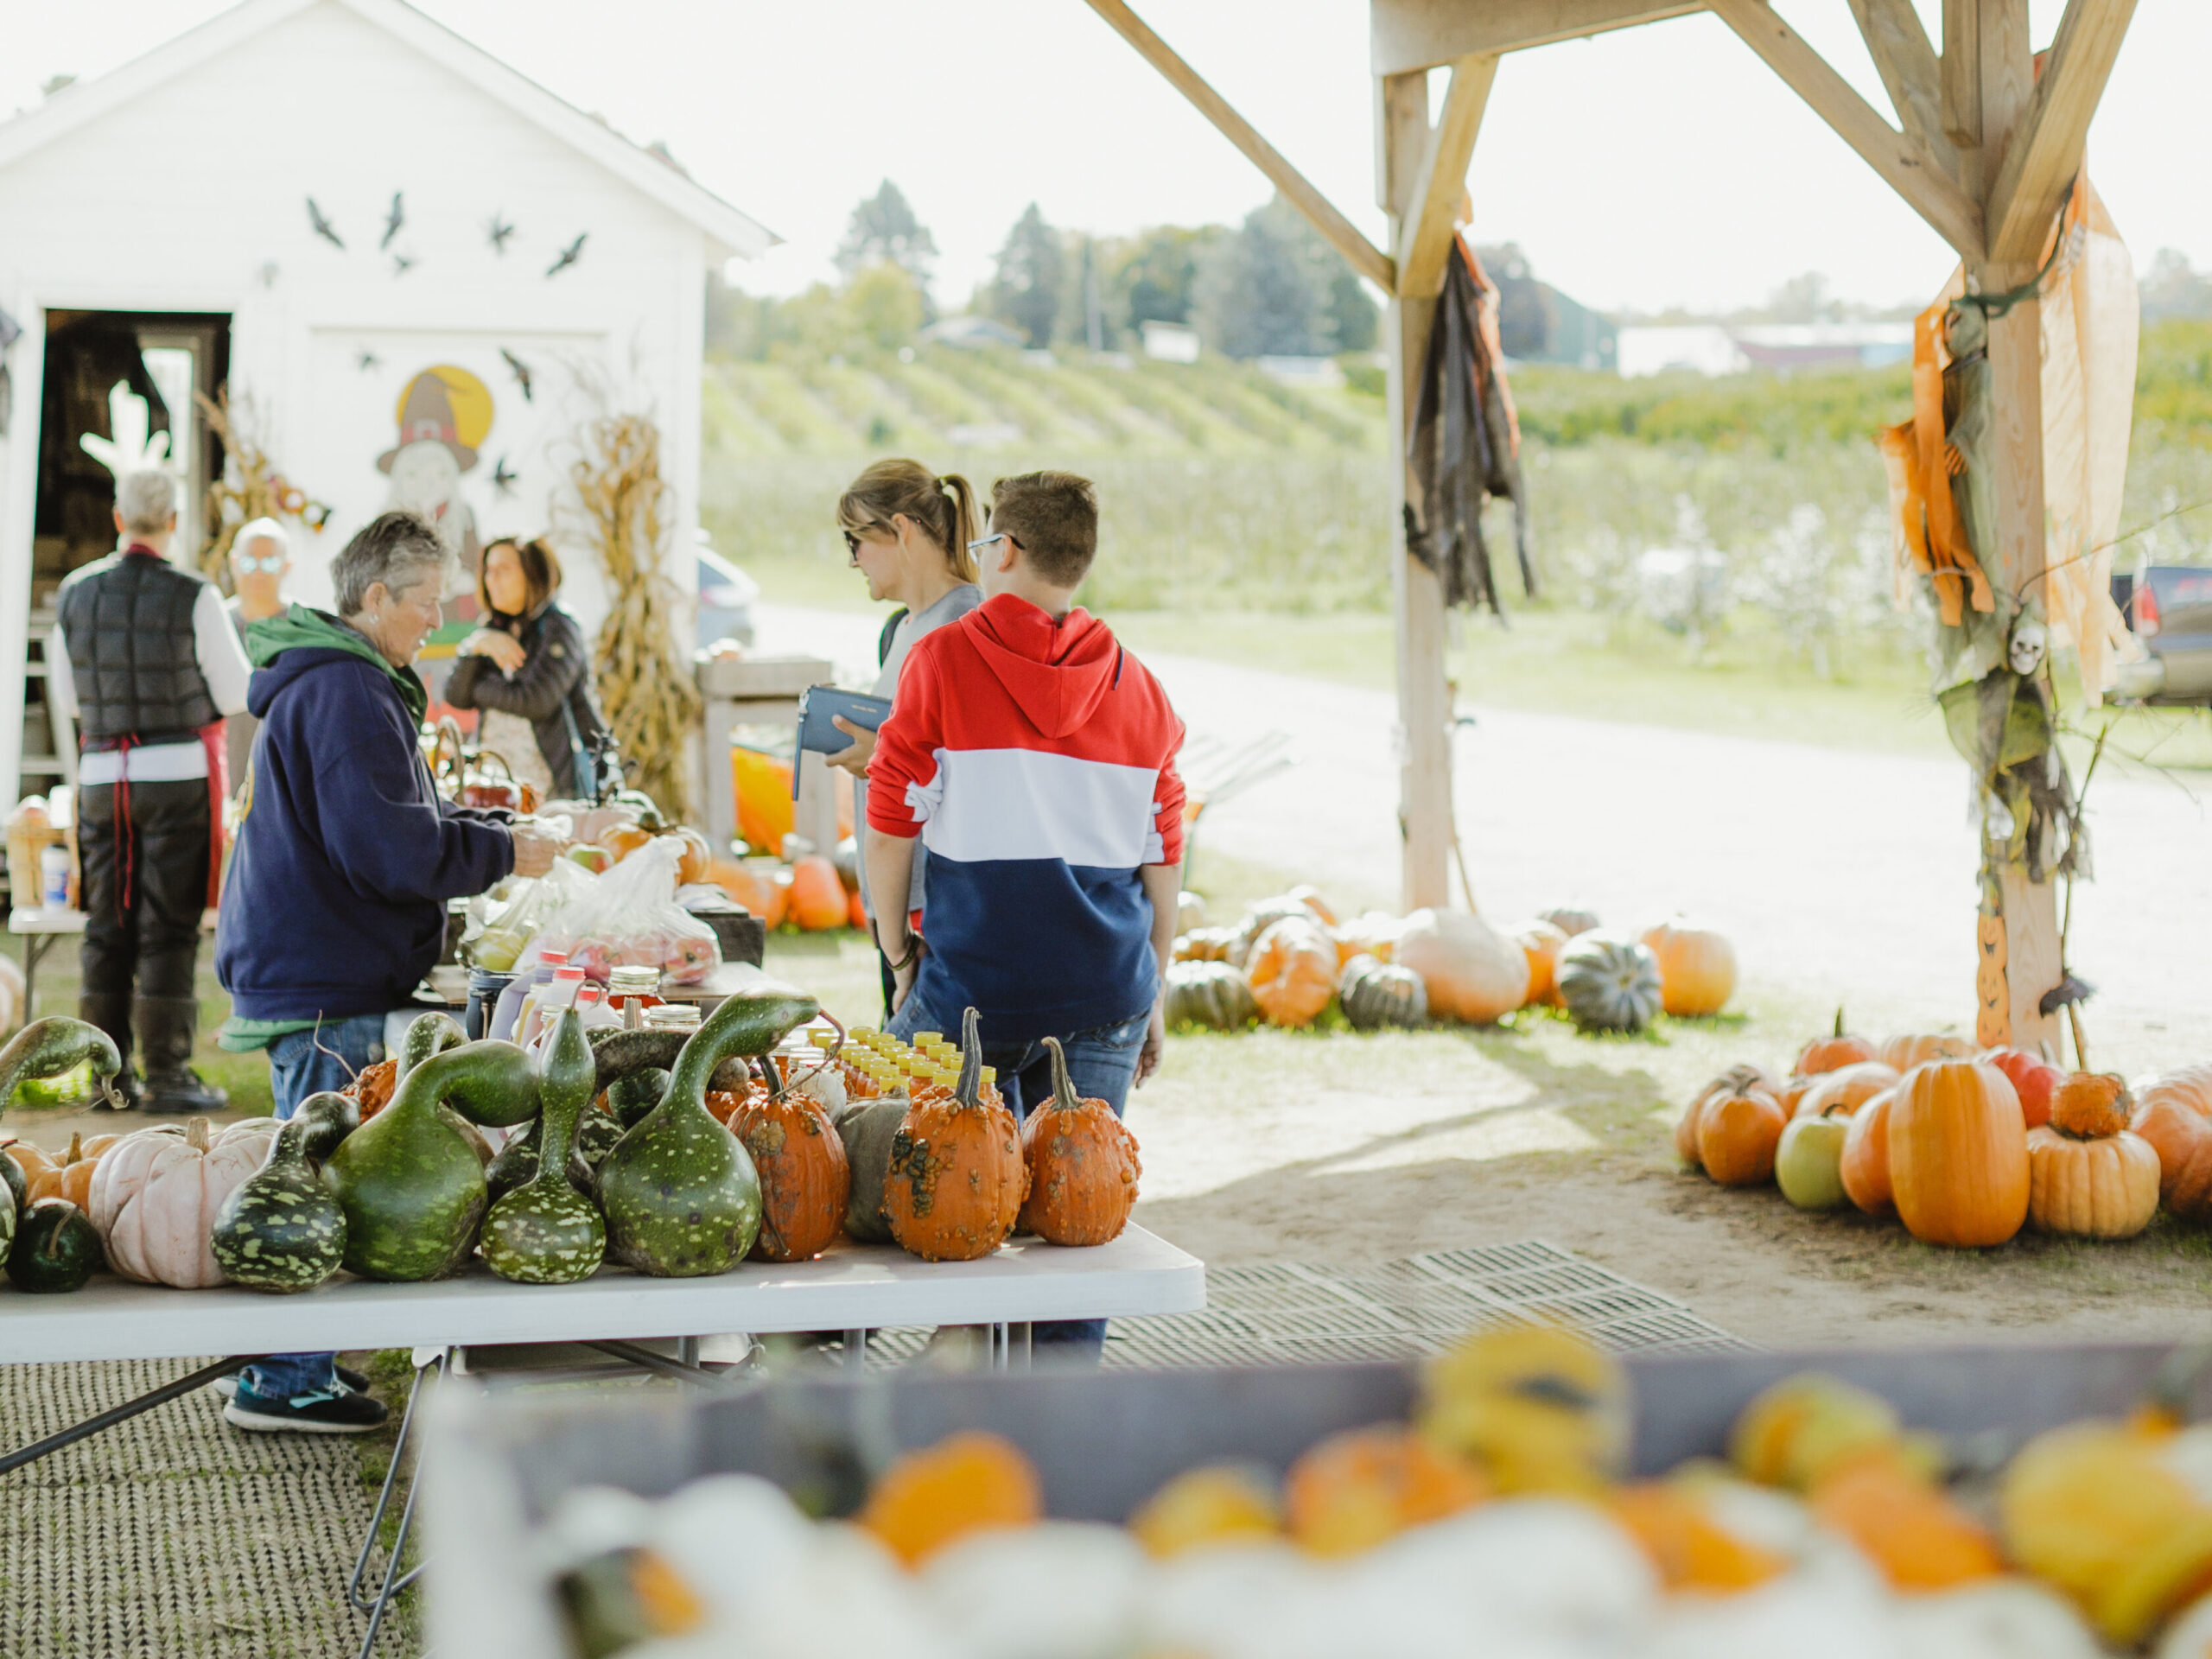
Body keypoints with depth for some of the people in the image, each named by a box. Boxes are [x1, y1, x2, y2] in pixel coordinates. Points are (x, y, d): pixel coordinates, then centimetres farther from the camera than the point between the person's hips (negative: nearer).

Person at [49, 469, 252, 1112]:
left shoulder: (75, 593, 3)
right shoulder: (193, 596, -10)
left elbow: (67, 700, 13)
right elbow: (237, 694, -4)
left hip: (100, 774, 4)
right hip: (176, 774, -4)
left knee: (107, 924, 10)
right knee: (169, 928, 0)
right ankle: (166, 1074, 1)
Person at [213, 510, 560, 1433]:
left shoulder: (325, 682, 18)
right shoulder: (345, 692, -17)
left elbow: (373, 822, 25)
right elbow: (387, 847, -24)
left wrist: (493, 830, 14)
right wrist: (503, 854, -13)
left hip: (301, 968, 11)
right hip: (324, 983, -11)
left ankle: (289, 1368, 24)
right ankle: (285, 1384, 0)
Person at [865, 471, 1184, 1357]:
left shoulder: (944, 660, -3)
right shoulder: (1138, 688, 8)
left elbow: (890, 819, -3)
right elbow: (1161, 857, 11)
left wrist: (898, 953, 9)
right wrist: (1152, 998, 19)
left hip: (972, 984, -3)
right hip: (1104, 991, 3)